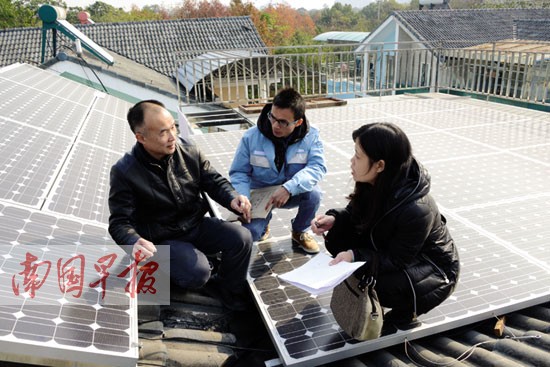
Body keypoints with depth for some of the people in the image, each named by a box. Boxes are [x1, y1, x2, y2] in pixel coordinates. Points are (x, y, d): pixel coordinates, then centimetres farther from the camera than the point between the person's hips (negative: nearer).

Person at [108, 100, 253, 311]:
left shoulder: (189, 151, -7)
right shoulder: (124, 172, -18)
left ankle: (229, 290, 10)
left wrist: (232, 199, -22)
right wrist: (134, 242, -40)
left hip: (197, 226, 5)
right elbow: (119, 222, -17)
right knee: (198, 272, -29)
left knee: (241, 238, -17)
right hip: (163, 240, -4)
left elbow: (213, 181, 1)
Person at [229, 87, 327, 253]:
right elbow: (239, 172, -10)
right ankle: (264, 222, 17)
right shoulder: (251, 136, -15)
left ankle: (300, 232, 2)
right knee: (250, 233, -24)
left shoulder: (310, 135, -15)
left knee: (313, 193, -31)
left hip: (293, 194, 1)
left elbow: (317, 167, -25)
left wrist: (289, 188, -41)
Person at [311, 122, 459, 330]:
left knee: (384, 287, -33)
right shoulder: (375, 184, -17)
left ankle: (405, 312, 2)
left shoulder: (416, 210, -37)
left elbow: (397, 260, -26)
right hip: (389, 249, 6)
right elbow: (357, 213, 0)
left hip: (435, 270, -6)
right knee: (336, 238, -12)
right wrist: (334, 218, -19)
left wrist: (355, 256, -35)